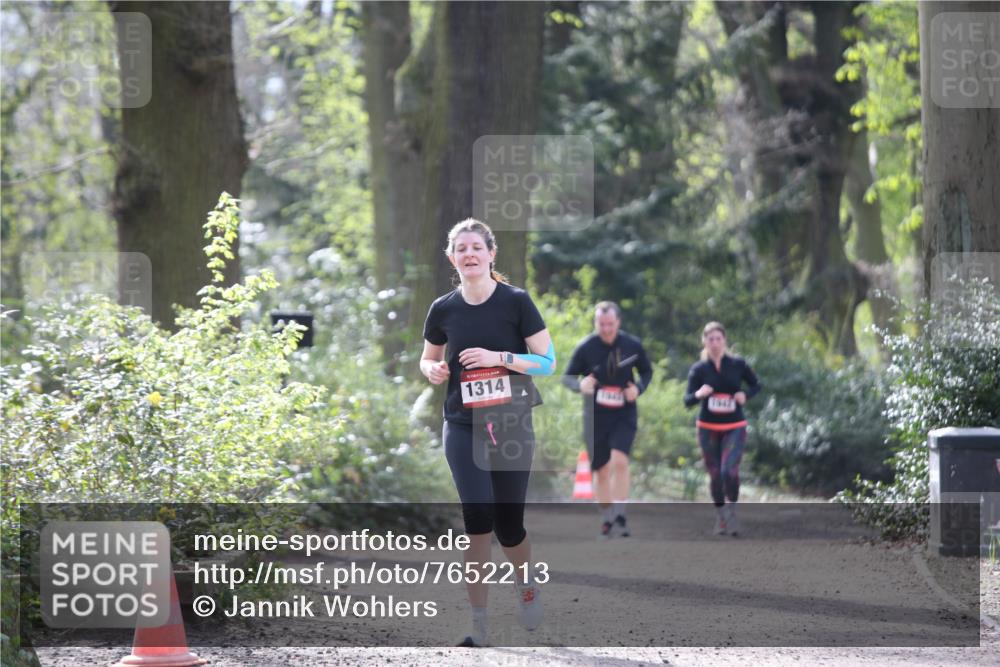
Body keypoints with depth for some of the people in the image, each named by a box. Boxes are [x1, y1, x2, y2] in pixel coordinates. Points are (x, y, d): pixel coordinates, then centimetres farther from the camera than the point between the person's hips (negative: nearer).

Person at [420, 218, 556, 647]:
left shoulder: (516, 302, -6)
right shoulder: (444, 309, 2)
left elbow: (547, 361, -6)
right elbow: (428, 358, 18)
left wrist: (499, 357, -19)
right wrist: (433, 370, -6)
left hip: (511, 426, -1)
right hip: (463, 429, 1)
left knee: (508, 526, 5)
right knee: (478, 519, -14)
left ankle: (528, 587, 38)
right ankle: (479, 621, -9)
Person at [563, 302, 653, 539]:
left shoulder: (633, 345, -3)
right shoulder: (585, 347, -7)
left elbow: (647, 371, 13)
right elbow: (567, 377, 0)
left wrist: (638, 388, -9)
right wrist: (580, 384, -23)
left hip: (624, 414, -1)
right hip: (595, 415, 1)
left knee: (620, 461, -21)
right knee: (601, 471, 6)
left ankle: (620, 516, -16)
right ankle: (607, 520, 21)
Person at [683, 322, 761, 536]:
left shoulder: (738, 365, -2)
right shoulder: (698, 369, -2)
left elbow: (756, 385, 11)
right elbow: (687, 400, -6)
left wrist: (746, 394, -11)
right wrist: (698, 394, -28)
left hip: (734, 428, -1)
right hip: (708, 429, 1)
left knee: (729, 470, -19)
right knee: (715, 475, 6)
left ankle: (731, 512, 0)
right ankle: (720, 516, 24)